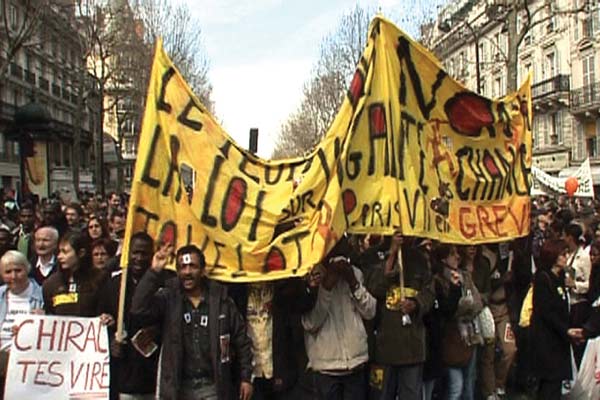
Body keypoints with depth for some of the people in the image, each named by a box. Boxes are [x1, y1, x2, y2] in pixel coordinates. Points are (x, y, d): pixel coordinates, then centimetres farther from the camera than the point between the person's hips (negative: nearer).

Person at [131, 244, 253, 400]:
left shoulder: (221, 300, 1)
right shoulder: (168, 298, -1)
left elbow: (241, 340, 7)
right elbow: (139, 312, -20)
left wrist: (246, 378, 5)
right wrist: (154, 272, -23)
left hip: (213, 387, 0)